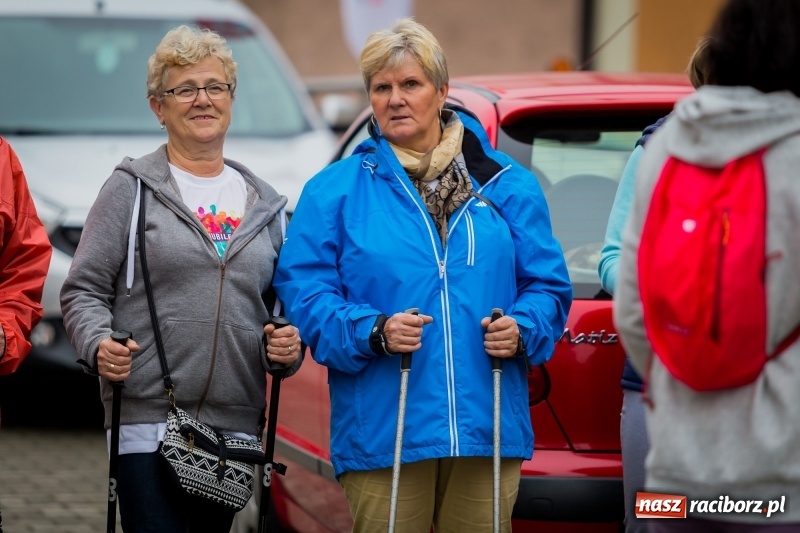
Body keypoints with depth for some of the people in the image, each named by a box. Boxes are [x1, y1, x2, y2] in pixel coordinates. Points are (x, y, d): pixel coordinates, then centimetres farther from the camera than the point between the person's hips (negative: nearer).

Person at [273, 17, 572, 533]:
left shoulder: (507, 185, 10)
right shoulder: (334, 191, 6)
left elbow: (549, 283, 11)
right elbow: (304, 290, 0)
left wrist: (522, 330, -10)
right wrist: (373, 332, -17)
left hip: (487, 429, 2)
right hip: (382, 430, -2)